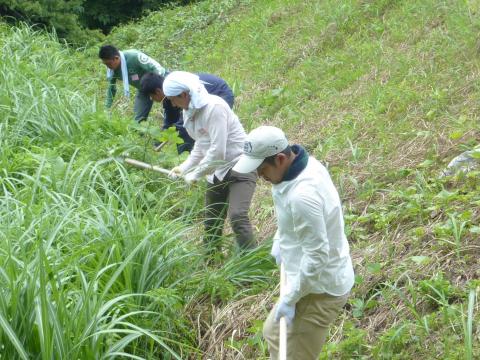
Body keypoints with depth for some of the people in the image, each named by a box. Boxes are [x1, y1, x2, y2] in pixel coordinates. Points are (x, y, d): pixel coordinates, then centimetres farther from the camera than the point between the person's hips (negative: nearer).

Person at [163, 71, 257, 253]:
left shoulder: (214, 107, -23)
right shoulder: (189, 112, 4)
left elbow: (218, 151, -26)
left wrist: (196, 174, -16)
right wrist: (184, 167, 2)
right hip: (217, 171, 9)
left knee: (237, 217, -23)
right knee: (211, 221, 15)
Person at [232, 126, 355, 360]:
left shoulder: (302, 195, -34)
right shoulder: (304, 164, -4)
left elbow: (318, 256, -28)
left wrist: (290, 299, -21)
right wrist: (280, 239, 12)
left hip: (320, 289, -10)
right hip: (312, 281, 10)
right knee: (273, 333, 26)